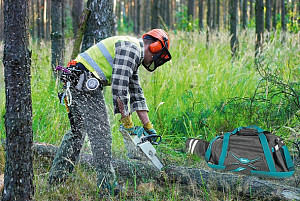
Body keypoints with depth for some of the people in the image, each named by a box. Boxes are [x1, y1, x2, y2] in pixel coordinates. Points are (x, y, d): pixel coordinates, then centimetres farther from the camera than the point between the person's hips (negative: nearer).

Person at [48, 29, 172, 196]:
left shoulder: (135, 57, 24)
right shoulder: (132, 48, -10)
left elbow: (136, 93, 27)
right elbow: (119, 85, -18)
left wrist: (148, 126, 24)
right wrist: (126, 118, -11)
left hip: (73, 83, 11)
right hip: (86, 83, -11)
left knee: (77, 131, 21)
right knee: (101, 133, -7)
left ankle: (57, 175, 25)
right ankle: (107, 185, -4)